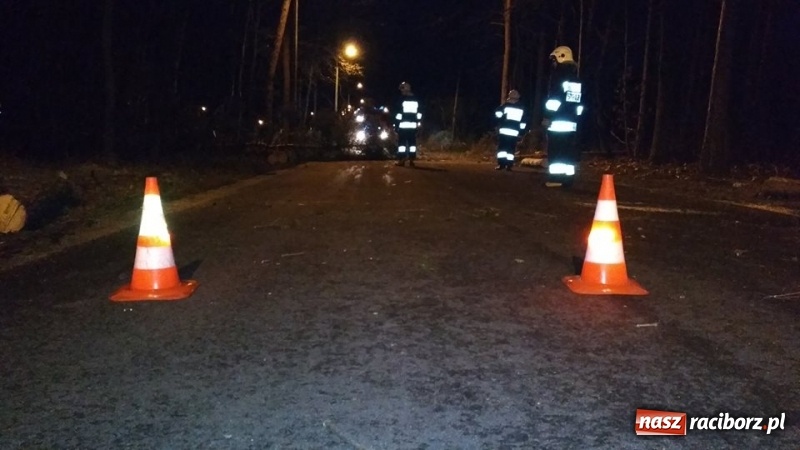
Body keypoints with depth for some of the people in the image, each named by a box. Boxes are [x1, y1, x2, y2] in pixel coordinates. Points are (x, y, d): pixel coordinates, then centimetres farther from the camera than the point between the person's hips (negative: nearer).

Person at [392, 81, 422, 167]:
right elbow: (419, 112, 13)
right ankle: (411, 160, 4)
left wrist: (396, 124, -6)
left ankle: (401, 160, -4)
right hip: (413, 124, 5)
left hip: (403, 125, -5)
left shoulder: (401, 99, -5)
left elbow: (398, 113, -8)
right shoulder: (416, 99, 11)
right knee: (412, 142, 7)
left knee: (402, 142, -1)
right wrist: (419, 121, 19)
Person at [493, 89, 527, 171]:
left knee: (502, 147, 0)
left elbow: (497, 114, -3)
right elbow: (523, 122, 11)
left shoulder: (505, 105, -1)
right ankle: (509, 165, 2)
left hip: (504, 130, -3)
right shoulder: (522, 108, 12)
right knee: (511, 149, 7)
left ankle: (501, 164, -6)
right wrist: (521, 133, 14)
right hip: (515, 132, 3)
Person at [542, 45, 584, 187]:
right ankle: (567, 178, 7)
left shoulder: (558, 74, -7)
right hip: (571, 121, 8)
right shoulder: (577, 78, 20)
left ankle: (556, 178, -11)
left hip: (557, 120, -8)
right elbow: (580, 101, 21)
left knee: (556, 149, -8)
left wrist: (548, 116, -15)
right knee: (569, 149, 7)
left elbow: (554, 97, -15)